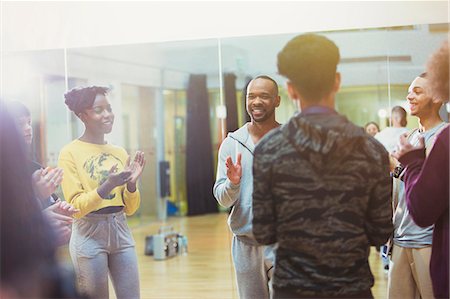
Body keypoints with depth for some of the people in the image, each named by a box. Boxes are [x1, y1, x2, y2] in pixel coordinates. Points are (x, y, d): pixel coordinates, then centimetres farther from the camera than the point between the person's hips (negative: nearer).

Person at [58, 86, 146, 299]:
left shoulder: (120, 152, 8)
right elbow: (75, 207, -11)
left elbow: (130, 209, 9)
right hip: (89, 234, -4)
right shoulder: (70, 153, -6)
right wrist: (106, 187, -24)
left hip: (121, 231, 5)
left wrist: (132, 184, -10)